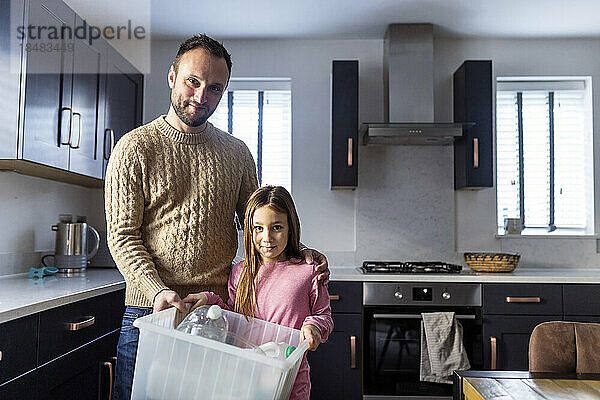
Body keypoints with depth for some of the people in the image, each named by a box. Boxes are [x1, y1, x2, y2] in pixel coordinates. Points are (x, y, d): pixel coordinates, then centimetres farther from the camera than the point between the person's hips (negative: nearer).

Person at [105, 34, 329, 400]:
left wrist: (298, 254, -6)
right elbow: (122, 235, -6)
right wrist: (158, 290, -19)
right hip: (150, 311, -2)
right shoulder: (135, 147, -2)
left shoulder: (237, 153, 7)